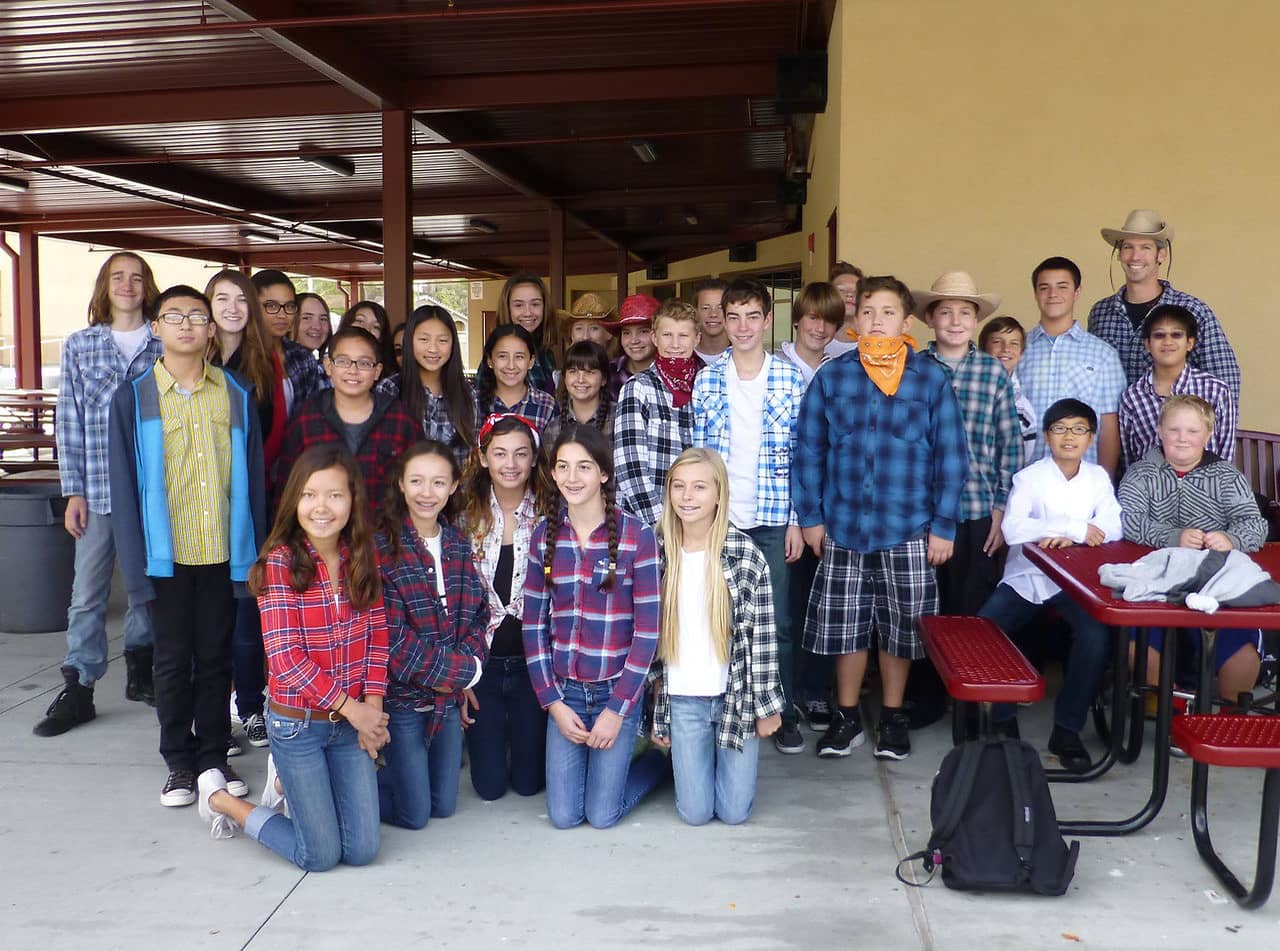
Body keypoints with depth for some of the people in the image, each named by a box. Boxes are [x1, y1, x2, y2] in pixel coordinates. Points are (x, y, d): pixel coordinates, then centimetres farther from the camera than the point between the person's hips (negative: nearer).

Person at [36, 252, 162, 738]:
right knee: (88, 594, 2)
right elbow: (69, 423, 4)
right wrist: (74, 492, -1)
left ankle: (140, 673, 27)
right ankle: (77, 691, 11)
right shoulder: (79, 345, 5)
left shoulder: (164, 346, 4)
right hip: (99, 490, 0)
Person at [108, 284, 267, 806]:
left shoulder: (237, 395, 3)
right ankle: (179, 761, 23)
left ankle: (213, 754, 25)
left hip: (223, 552, 1)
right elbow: (124, 484, -3)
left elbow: (252, 475, 4)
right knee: (174, 660, 10)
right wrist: (135, 558, -9)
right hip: (166, 553, -1)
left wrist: (254, 548, 0)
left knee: (216, 657, 11)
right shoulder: (132, 397, -1)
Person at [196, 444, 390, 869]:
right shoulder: (279, 562, -15)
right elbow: (286, 656, -18)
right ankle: (220, 799, 26)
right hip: (298, 723, -4)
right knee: (321, 855, 3)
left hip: (354, 719, 5)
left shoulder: (363, 556, 0)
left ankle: (287, 785, 31)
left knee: (362, 849, 6)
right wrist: (351, 708, -16)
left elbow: (377, 637, 3)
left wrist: (372, 707, -9)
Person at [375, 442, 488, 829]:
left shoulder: (458, 544, 6)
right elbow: (393, 638, -19)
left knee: (444, 806, 16)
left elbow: (478, 612, 8)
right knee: (414, 814, 3)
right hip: (403, 695, -6)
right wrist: (464, 670, -15)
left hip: (449, 695, 6)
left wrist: (468, 663, -12)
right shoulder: (383, 549, -15)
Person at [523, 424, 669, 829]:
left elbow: (647, 629, -10)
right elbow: (534, 624, 3)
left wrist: (618, 708, -12)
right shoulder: (544, 535, -1)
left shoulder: (637, 536, -12)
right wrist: (553, 702, -4)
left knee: (602, 815, 2)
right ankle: (595, 760, 35)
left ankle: (657, 761, 29)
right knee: (563, 816, 5)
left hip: (617, 689, -3)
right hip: (564, 690, 3)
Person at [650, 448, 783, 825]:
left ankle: (727, 760, 36)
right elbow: (649, 634, 2)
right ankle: (692, 761, 37)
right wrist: (654, 710, 3)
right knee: (694, 812, 7)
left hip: (736, 695, -1)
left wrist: (768, 706, -4)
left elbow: (763, 636, -6)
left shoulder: (746, 555, -11)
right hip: (682, 700, 2)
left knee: (734, 811, 6)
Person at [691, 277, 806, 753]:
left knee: (778, 621, 5)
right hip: (718, 517, 1)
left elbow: (803, 455, 1)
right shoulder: (707, 380, 3)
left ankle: (784, 715, 18)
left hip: (773, 518, -1)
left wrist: (797, 521, -3)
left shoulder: (790, 379, 0)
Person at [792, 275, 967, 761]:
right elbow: (808, 449, 4)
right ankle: (847, 717, 27)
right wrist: (810, 516, 1)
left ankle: (893, 717, 29)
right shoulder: (831, 376, 1)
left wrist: (943, 526, -4)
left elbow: (951, 457, -1)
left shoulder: (931, 379, -3)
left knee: (901, 629, 10)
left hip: (908, 531, -1)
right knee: (844, 626, 9)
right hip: (843, 528, 1)